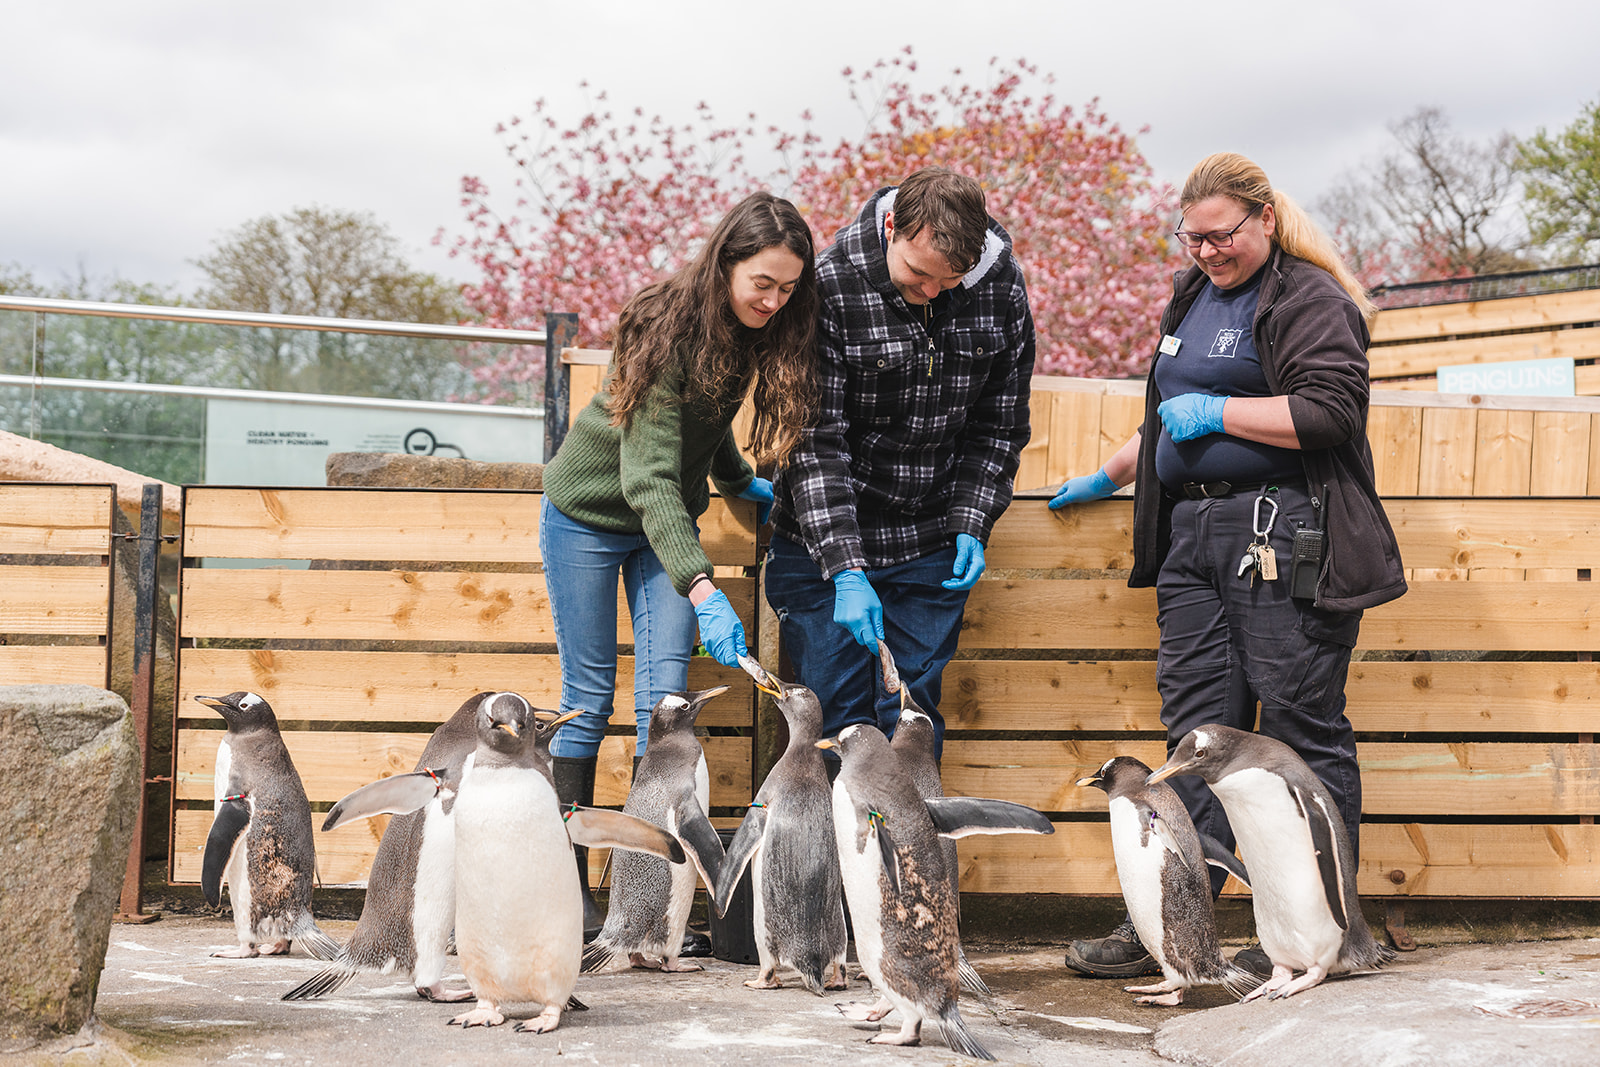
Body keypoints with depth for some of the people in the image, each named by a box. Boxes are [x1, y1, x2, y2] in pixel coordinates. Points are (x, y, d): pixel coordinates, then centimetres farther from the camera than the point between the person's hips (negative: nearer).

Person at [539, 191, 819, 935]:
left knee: (665, 691, -5)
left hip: (667, 521, 5)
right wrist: (702, 590, -44)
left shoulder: (757, 332, -9)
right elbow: (648, 477, -36)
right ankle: (567, 882, 7)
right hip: (590, 515, -5)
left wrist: (738, 479, 10)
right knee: (589, 697, -1)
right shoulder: (669, 329, -29)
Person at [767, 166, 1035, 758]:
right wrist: (846, 570, -25)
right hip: (825, 542, -2)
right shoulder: (830, 286, -17)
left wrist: (971, 525, -4)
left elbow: (1000, 423, 7)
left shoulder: (1001, 286, -5)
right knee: (835, 716, 0)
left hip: (932, 550, 3)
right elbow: (815, 439, -18)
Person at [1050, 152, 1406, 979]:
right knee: (1196, 731, 5)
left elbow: (1331, 413, -16)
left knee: (1303, 732, -4)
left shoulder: (1310, 300, -5)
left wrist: (1217, 411, -13)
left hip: (1285, 537, -8)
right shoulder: (1192, 296, 22)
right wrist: (1111, 476, 36)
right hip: (1193, 534, 8)